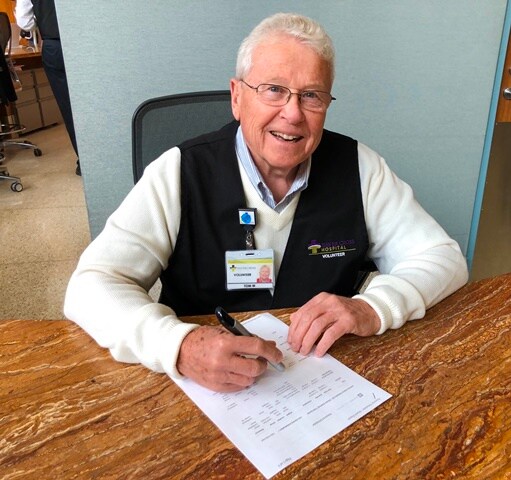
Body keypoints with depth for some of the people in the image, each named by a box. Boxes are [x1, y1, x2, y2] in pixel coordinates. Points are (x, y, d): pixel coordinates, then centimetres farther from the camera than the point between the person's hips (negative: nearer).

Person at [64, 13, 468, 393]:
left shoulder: (359, 168, -6)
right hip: (203, 386, 0)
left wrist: (373, 308, -22)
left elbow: (443, 258, -3)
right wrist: (179, 346, -33)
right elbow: (91, 285, -15)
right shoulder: (179, 173, -12)